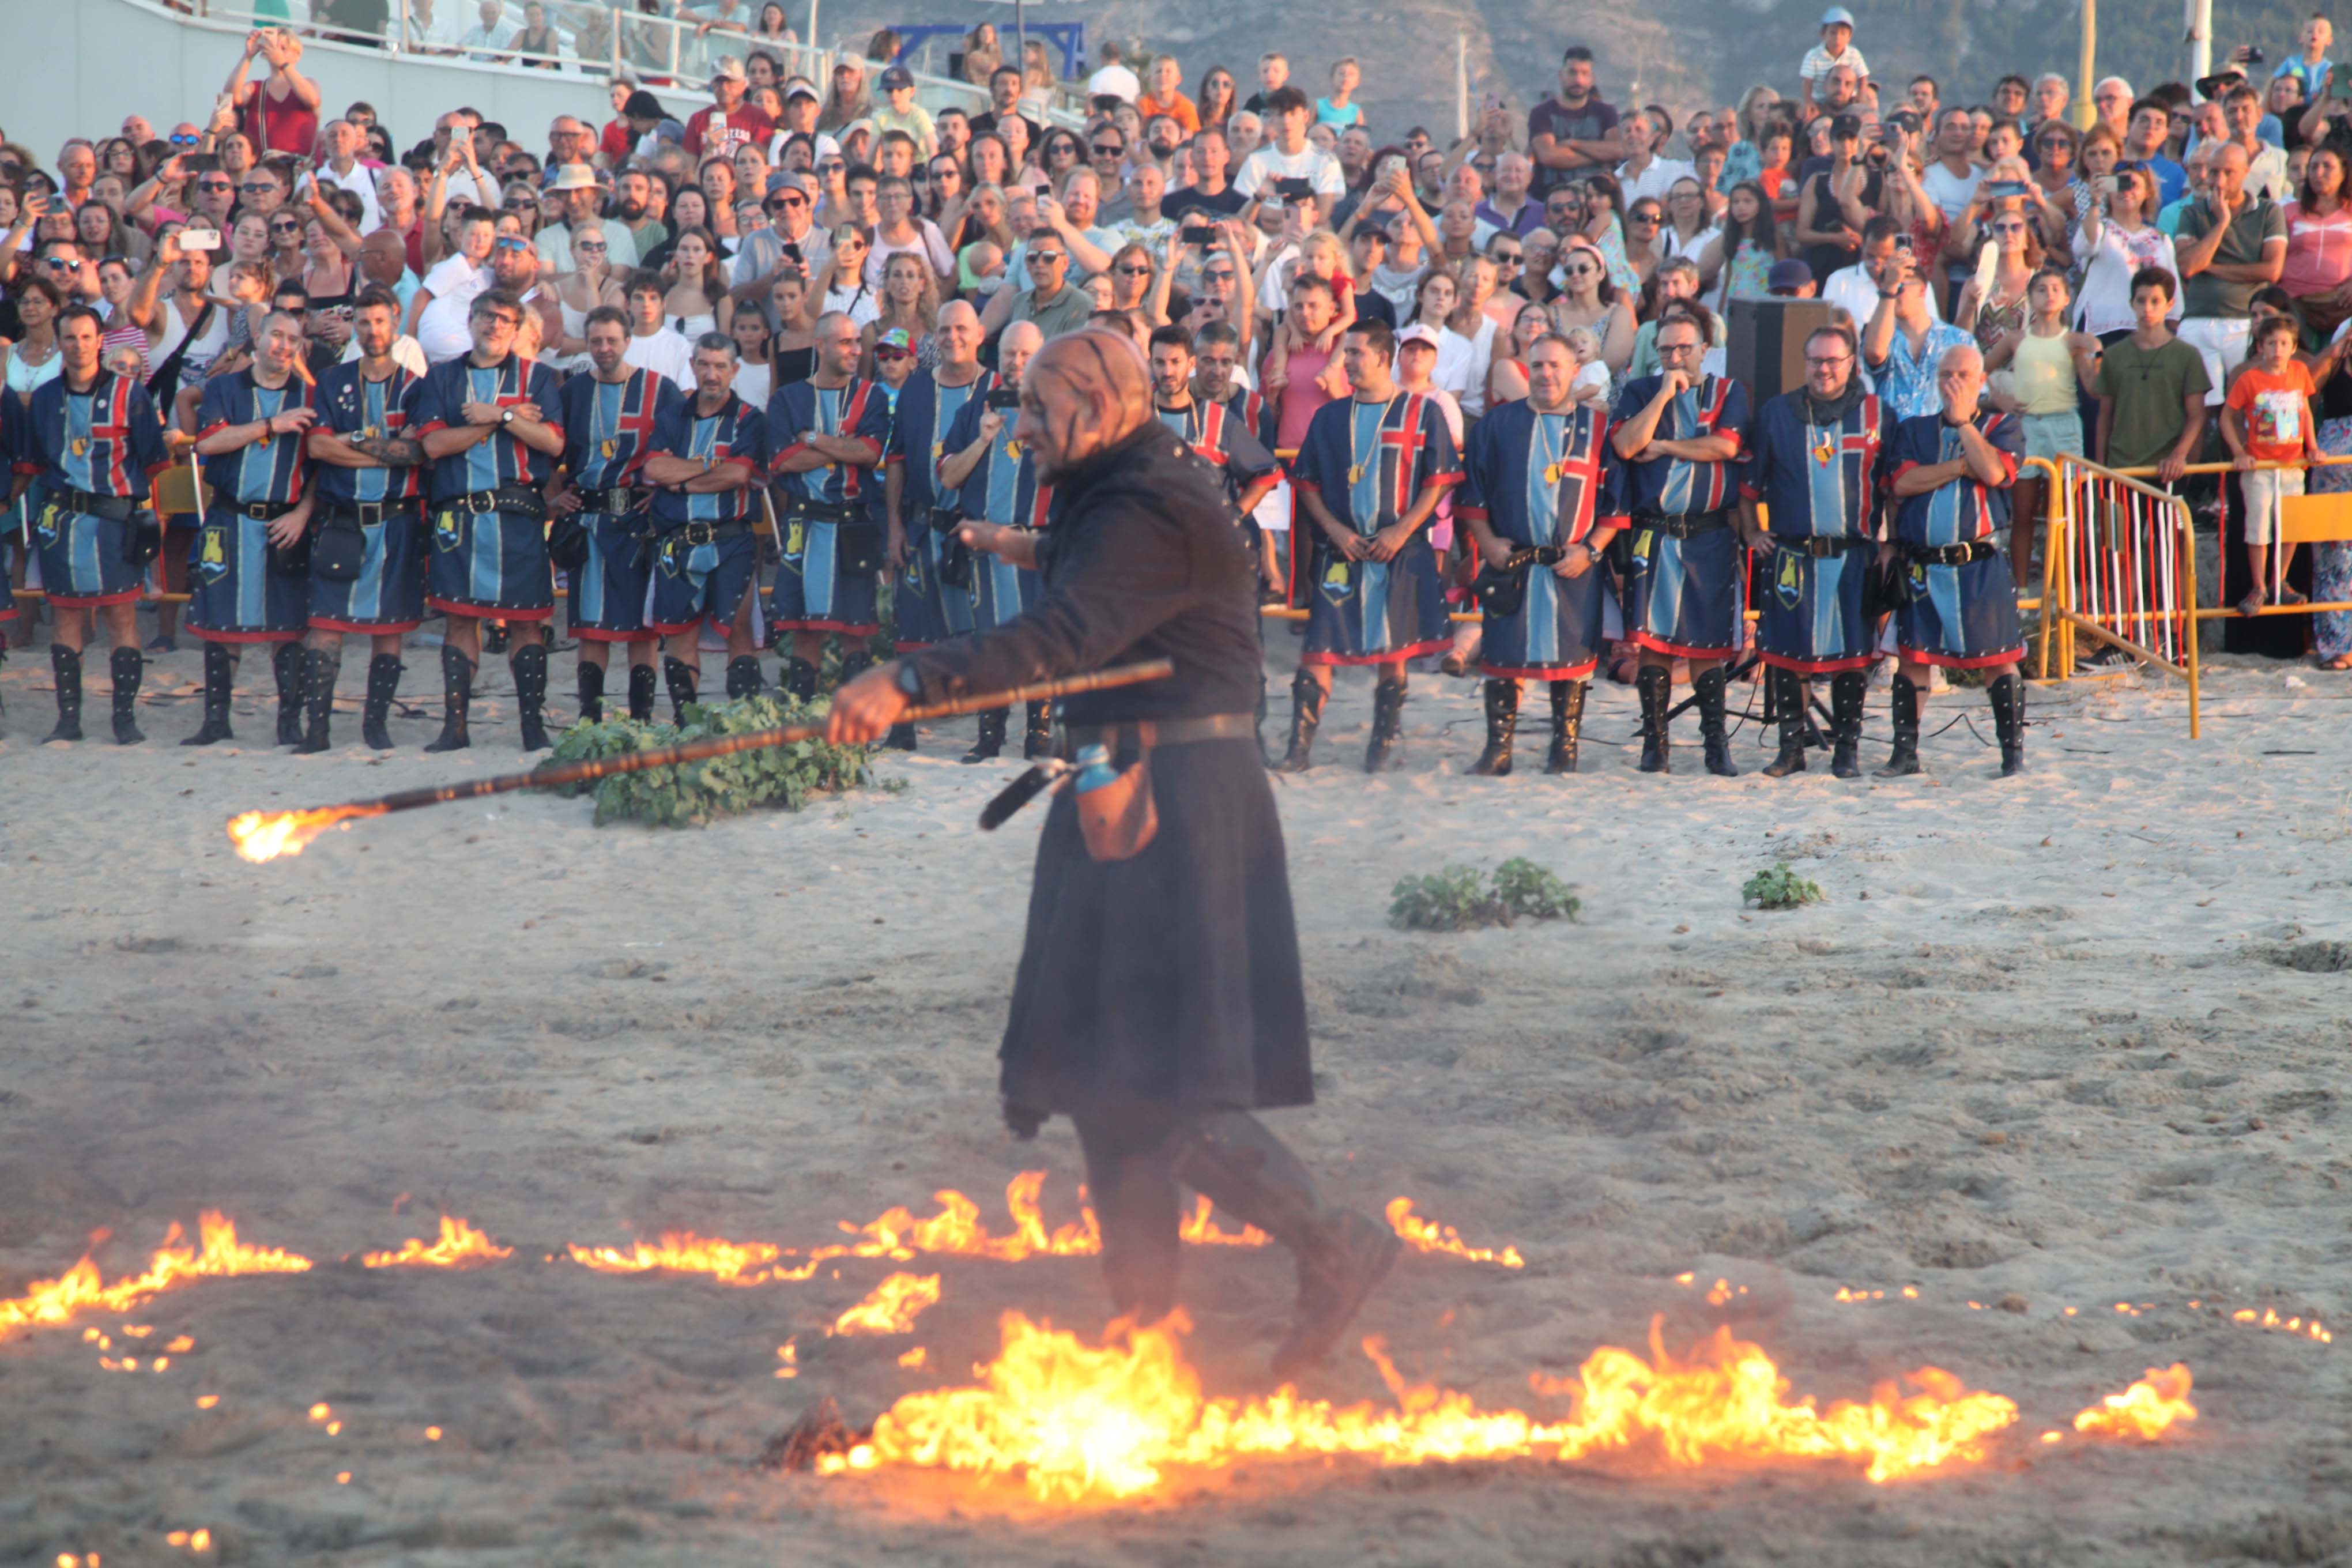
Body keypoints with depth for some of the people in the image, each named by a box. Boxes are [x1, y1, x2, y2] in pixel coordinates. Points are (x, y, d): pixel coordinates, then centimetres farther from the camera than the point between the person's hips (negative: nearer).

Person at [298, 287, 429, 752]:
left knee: (388, 626, 2)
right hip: (339, 518, 0)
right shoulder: (333, 382, 10)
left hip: (395, 519, 0)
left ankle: (376, 723, 9)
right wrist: (386, 452, -9)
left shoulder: (415, 386, 6)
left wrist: (354, 443, -10)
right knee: (326, 623, -6)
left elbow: (418, 449, -8)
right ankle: (317, 726, -7)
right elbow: (317, 444, -3)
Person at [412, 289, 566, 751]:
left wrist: (498, 415, -9)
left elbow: (553, 441, -3)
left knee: (526, 621, -1)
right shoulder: (441, 378, 11)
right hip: (458, 516, 1)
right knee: (460, 618, 1)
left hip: (518, 514, -1)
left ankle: (533, 725, 3)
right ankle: (454, 726, 5)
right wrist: (509, 420, -6)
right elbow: (434, 443, -4)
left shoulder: (535, 377, 10)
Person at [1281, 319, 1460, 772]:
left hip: (1399, 550, -2)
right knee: (1319, 648, -5)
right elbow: (1306, 483, 11)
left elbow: (1439, 480, -1)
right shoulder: (1330, 417, 10)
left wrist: (1401, 532, -11)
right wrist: (1335, 530, -5)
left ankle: (1385, 744, 13)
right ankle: (1300, 747, -6)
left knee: (1393, 648, 4)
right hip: (1339, 549, 2)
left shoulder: (1422, 413, 2)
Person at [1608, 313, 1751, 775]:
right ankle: (1655, 741, 3)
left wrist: (1662, 446, -6)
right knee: (1653, 639, -3)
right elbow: (1625, 445, -8)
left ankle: (1716, 743, 5)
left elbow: (1727, 446, -10)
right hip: (1654, 534, 1)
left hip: (1711, 536, -1)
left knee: (1707, 640, 0)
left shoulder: (1728, 393, 7)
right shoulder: (1640, 393, 9)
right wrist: (1665, 393, -10)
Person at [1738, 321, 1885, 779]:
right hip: (1791, 556, 1)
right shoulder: (1776, 413, 6)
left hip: (1855, 557, -1)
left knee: (1853, 655, 1)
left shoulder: (1876, 415, 5)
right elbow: (1748, 480, 14)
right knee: (1788, 654, 2)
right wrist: (1752, 533, 7)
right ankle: (1791, 747, 11)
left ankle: (1846, 749, 10)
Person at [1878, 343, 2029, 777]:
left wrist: (1963, 420, -9)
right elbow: (1902, 482, -6)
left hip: (1980, 566, -2)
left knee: (1997, 657, -3)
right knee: (1912, 656, 5)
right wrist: (1963, 465, -10)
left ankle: (2012, 750, 4)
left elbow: (1993, 472, -15)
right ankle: (1905, 751, 13)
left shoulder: (2001, 427, 5)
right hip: (1921, 566, 2)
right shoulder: (1914, 430, 11)